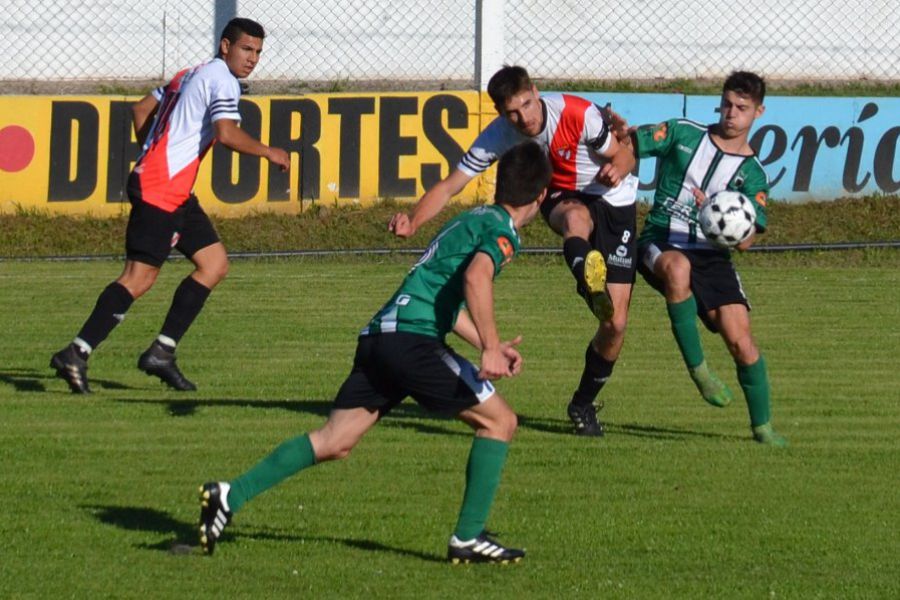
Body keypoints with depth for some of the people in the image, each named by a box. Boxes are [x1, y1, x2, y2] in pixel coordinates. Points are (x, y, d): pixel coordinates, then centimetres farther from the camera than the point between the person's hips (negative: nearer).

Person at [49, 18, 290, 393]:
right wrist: (268, 153, -8)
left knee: (215, 264, 9)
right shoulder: (222, 80, -8)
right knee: (140, 276, -15)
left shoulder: (190, 76, 21)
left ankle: (162, 352, 4)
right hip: (161, 191, -10)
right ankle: (76, 354, -18)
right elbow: (227, 134, -22)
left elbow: (141, 110, 26)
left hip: (175, 193, 10)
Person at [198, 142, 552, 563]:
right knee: (499, 421, 2)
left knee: (333, 443, 6)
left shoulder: (473, 221, 28)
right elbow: (476, 278, -22)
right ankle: (468, 537, 0)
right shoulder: (501, 230, -1)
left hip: (378, 337, 9)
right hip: (413, 339, -9)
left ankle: (231, 495, -4)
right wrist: (491, 349, -24)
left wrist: (490, 347, 33)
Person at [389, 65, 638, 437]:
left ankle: (584, 404, 13)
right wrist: (412, 223, -32)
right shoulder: (498, 136, -16)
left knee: (615, 323, -9)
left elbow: (624, 156, -10)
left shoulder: (578, 114, -24)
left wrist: (616, 170, -35)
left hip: (613, 202, -1)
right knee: (575, 218, -41)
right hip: (562, 198, 1)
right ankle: (593, 288, -70)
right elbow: (450, 186, -15)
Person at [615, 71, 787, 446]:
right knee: (678, 269, -40)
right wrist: (618, 130, -22)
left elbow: (745, 241, 0)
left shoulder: (752, 175, 7)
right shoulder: (683, 134, 6)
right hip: (661, 244, -2)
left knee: (739, 337, -12)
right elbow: (629, 146, 2)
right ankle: (697, 369, -27)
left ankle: (762, 426, 9)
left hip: (711, 254, 2)